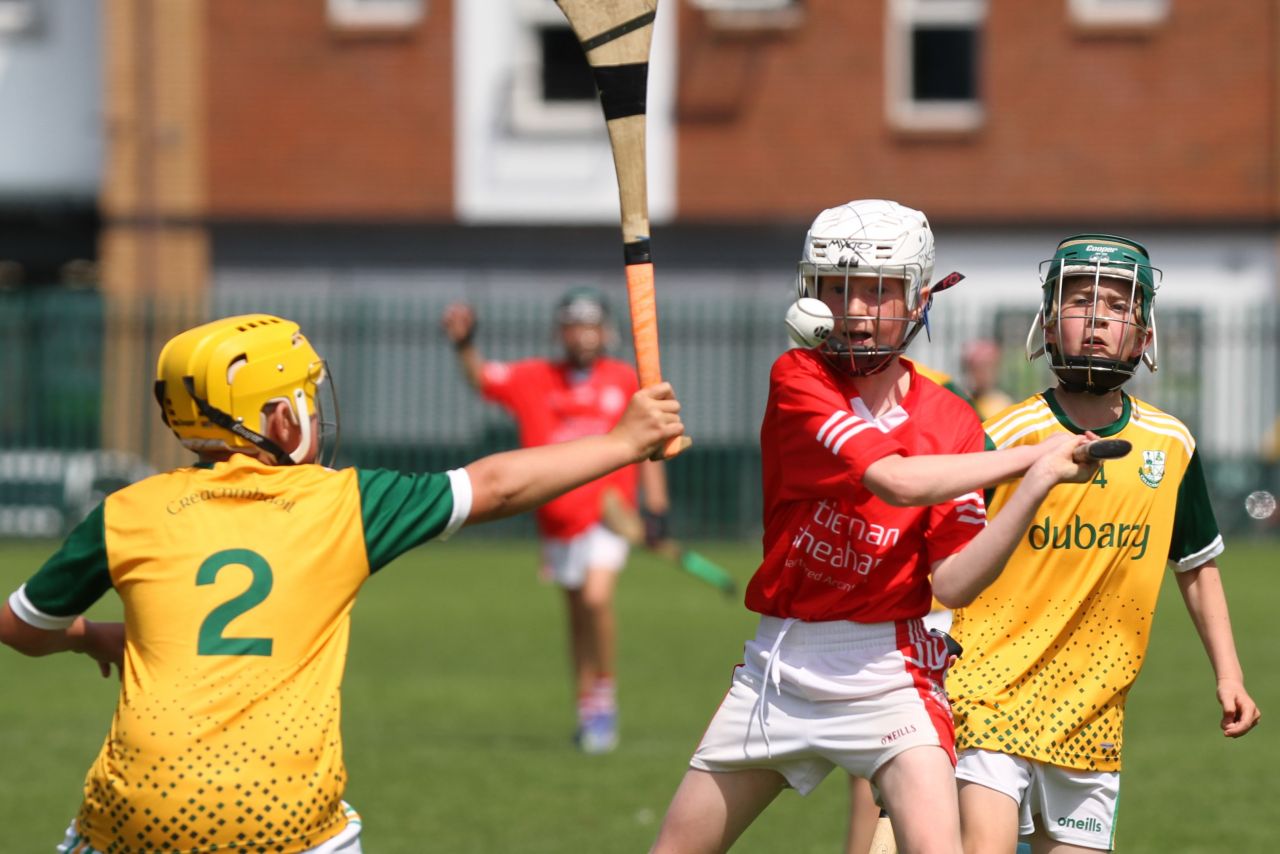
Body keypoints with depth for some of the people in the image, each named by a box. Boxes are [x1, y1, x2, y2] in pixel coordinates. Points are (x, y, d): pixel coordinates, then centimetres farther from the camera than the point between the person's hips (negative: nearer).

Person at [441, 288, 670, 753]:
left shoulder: (626, 380, 2)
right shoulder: (535, 379, 3)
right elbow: (482, 377, -7)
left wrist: (655, 509, 3)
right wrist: (464, 345, -27)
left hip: (609, 512, -3)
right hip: (558, 518, 3)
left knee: (596, 597, -22)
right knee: (576, 613, 11)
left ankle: (605, 696, -6)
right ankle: (587, 712, 24)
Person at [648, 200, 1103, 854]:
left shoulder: (951, 424, 0)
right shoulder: (797, 381, -7)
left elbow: (953, 582, -8)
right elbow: (898, 479, -21)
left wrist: (1034, 490, -20)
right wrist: (1033, 455, -15)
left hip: (886, 670, -1)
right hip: (780, 669, 1)